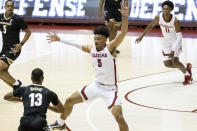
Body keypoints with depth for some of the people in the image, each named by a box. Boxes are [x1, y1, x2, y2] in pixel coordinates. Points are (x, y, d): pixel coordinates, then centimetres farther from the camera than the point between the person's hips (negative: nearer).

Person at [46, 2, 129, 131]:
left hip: (110, 89, -6)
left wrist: (125, 17, -49)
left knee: (119, 117, -23)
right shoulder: (91, 49, -2)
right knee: (69, 101, 15)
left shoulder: (110, 48, -19)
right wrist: (59, 39, 17)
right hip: (96, 85, 7)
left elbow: (123, 32, -33)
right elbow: (75, 44, 13)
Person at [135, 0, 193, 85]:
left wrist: (174, 50, -36)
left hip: (175, 41, -5)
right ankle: (186, 67, 27)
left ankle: (187, 75, 6)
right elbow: (150, 26, 1)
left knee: (174, 60, -21)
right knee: (167, 64, 3)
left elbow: (179, 37, -27)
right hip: (167, 42, 5)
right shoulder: (158, 17, -18)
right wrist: (141, 36, 3)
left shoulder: (175, 21, -30)